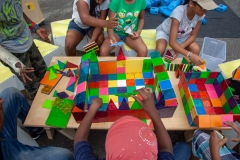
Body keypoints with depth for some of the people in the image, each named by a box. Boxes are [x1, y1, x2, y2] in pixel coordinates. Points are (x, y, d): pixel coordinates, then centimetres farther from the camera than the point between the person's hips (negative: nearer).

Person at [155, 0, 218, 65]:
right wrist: (190, 55, -53)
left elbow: (193, 35, -10)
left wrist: (180, 48, -27)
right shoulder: (178, 12, -38)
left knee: (196, 50, -20)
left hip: (182, 35, 5)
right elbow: (172, 43, -42)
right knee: (160, 50, -34)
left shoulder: (200, 14, -23)